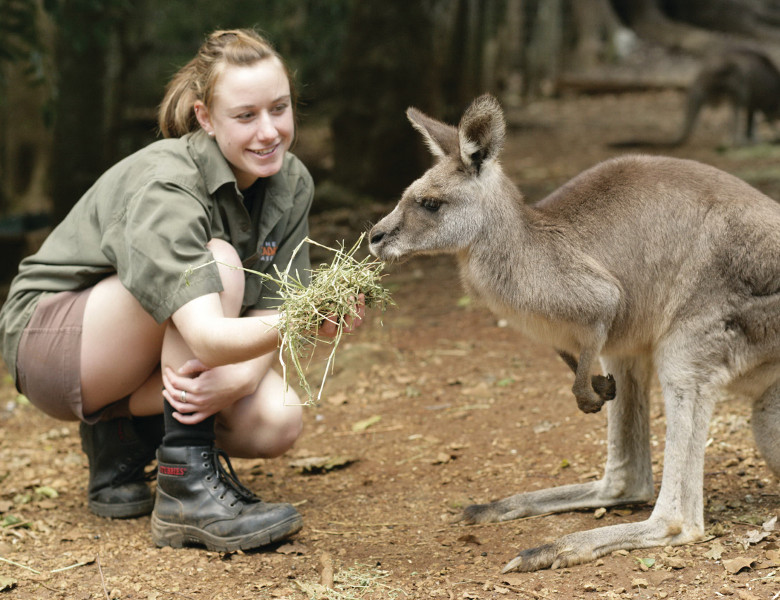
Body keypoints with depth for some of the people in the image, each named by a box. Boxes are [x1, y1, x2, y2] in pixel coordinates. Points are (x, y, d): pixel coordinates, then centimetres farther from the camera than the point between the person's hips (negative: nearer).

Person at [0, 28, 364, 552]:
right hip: (51, 340, -6)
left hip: (161, 355, 7)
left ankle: (122, 428, 5)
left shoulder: (291, 182, -9)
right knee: (218, 264, -32)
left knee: (278, 422, -19)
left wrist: (239, 376, -32)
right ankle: (187, 488, -28)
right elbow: (207, 338, -43)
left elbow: (271, 309, -10)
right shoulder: (164, 185, -31)